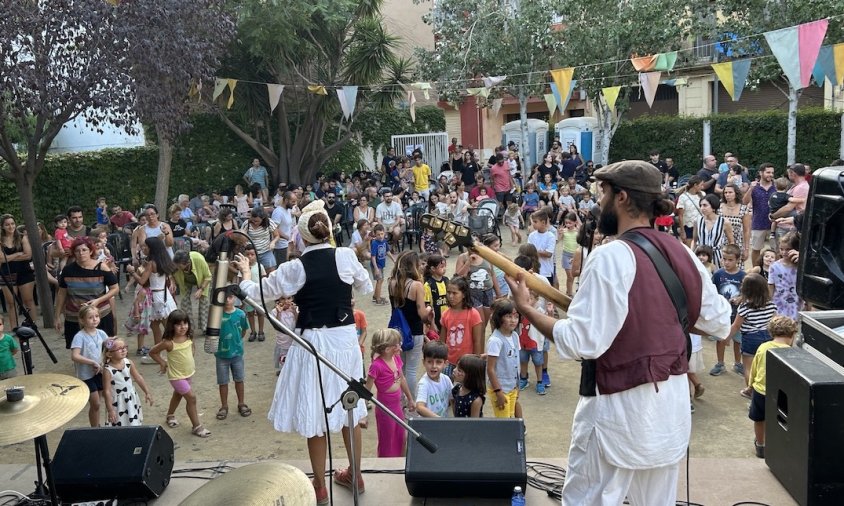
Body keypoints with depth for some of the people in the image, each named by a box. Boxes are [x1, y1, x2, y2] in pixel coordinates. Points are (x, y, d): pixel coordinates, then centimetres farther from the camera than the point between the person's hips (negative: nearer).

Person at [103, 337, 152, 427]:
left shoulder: (129, 363, -4)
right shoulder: (108, 370, -18)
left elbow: (139, 378, 6)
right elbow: (107, 391, -16)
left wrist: (147, 392, 6)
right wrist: (110, 410, -17)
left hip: (132, 400, 5)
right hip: (118, 403, -5)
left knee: (134, 424, 15)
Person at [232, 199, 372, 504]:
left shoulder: (295, 268, -11)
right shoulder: (346, 256, -5)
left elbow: (255, 293, 1)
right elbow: (366, 287, 11)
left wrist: (246, 273, 20)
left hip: (314, 342, -4)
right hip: (345, 338, 4)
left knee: (315, 411, 9)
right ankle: (354, 475, 33)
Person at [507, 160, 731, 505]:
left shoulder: (611, 257, -20)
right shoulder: (681, 253, 3)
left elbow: (581, 343, -24)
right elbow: (720, 323, 12)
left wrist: (525, 309, -12)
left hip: (621, 408, -8)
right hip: (673, 402, 8)